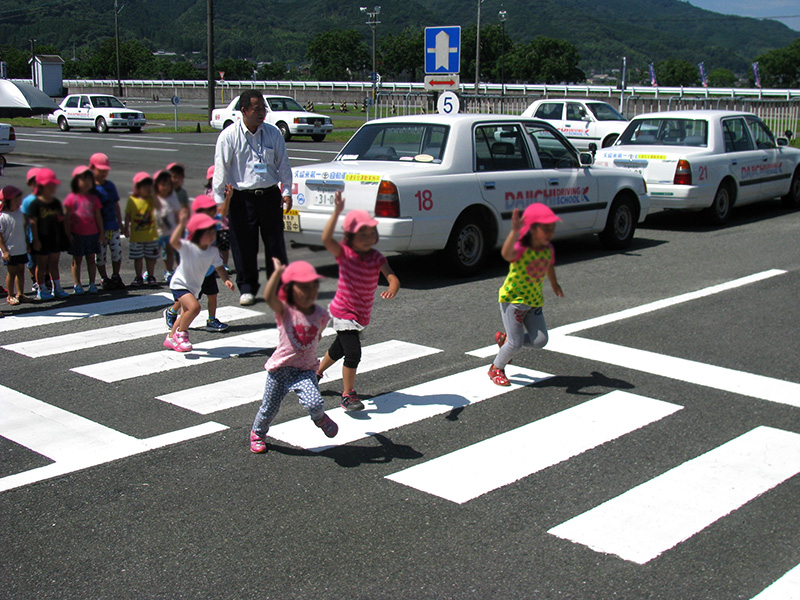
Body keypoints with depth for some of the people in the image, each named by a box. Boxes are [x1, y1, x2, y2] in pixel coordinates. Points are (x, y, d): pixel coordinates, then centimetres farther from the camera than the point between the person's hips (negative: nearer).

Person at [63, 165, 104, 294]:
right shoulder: (71, 198, -4)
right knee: (77, 260, 6)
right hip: (76, 235, -2)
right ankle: (77, 284, 13)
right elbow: (66, 217, -3)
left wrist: (101, 232, 5)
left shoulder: (94, 199, 5)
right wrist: (68, 233, -8)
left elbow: (98, 216, 8)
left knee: (91, 259, 8)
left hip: (92, 234, 2)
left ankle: (92, 284, 14)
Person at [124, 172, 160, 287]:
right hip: (136, 235, -1)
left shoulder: (152, 200, 2)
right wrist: (126, 229, 1)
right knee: (137, 257, 6)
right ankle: (139, 278, 17)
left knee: (151, 257, 8)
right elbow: (128, 215, 3)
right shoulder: (132, 200, -3)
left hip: (151, 234, 1)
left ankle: (150, 277, 20)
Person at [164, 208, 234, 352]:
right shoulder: (188, 247, -25)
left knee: (185, 315, 20)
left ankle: (171, 338, 42)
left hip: (194, 287, 7)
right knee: (194, 307, -28)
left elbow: (219, 267, 3)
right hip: (180, 284, -7)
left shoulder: (213, 250, -8)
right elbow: (174, 242, -44)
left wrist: (226, 280, -14)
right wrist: (182, 223, -53)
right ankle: (181, 333, -6)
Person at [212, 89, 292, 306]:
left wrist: (287, 192, 5)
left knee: (275, 243, 5)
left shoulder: (273, 133, 5)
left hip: (270, 196, 2)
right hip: (242, 197, -2)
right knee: (243, 247, 3)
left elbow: (283, 164, 11)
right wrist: (220, 201, -6)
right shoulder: (229, 136, -4)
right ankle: (247, 288, 18)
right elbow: (220, 169, -3)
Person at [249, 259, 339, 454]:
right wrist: (278, 271, -30)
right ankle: (257, 434, 46)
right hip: (280, 368, -1)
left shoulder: (320, 315, -1)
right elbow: (268, 297, -32)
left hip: (306, 370, 1)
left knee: (315, 403, -23)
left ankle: (320, 418, 13)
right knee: (269, 409, 14)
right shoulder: (285, 311, -12)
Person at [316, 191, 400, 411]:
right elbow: (326, 238, -34)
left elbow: (392, 278, -21)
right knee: (353, 353, -16)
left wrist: (392, 289, -44)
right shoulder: (344, 253, -15)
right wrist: (337, 212, -42)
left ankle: (317, 372, 51)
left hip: (362, 314, 5)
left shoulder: (376, 258, -8)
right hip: (344, 312, -5)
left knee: (340, 348, 25)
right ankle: (347, 395, 0)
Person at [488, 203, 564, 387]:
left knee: (540, 341, -3)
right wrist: (514, 231, -61)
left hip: (535, 301, 6)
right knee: (516, 344, -8)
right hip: (512, 298, -6)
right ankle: (496, 369, 20)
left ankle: (505, 339, 22)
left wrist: (554, 284, 39)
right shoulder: (520, 249, -23)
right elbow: (506, 254, -48)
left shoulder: (548, 249, -2)